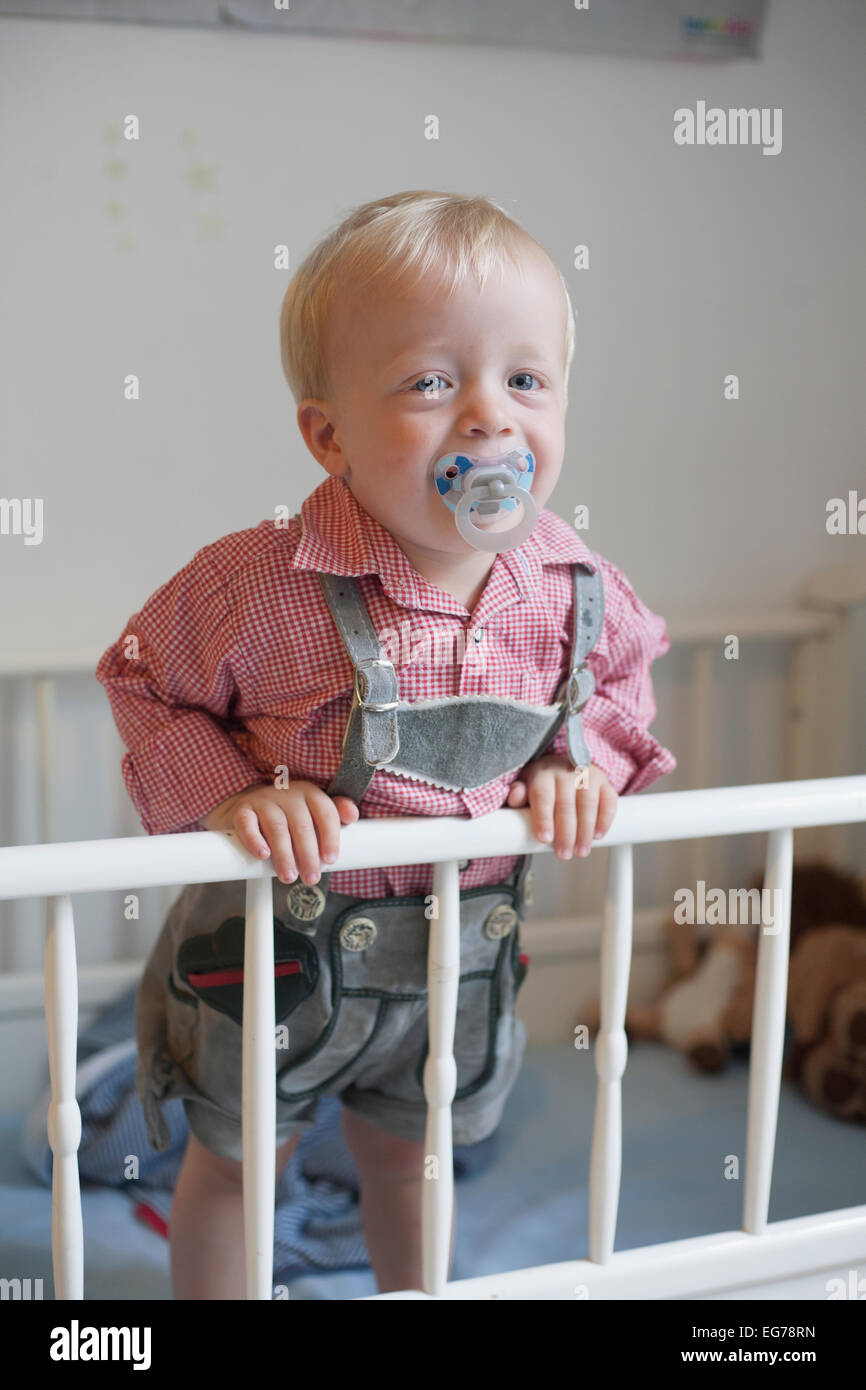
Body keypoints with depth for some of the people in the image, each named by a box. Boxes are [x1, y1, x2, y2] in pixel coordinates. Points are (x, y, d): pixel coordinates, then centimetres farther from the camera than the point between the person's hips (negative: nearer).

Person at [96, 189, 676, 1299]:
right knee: (235, 1164, 21)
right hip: (278, 952, -3)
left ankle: (411, 1294, 57)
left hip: (459, 956, 4)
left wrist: (584, 762, -10)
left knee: (407, 1159, 29)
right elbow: (142, 676, -13)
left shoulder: (575, 590, -16)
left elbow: (621, 669, 7)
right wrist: (227, 793, -26)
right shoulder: (261, 585, -29)